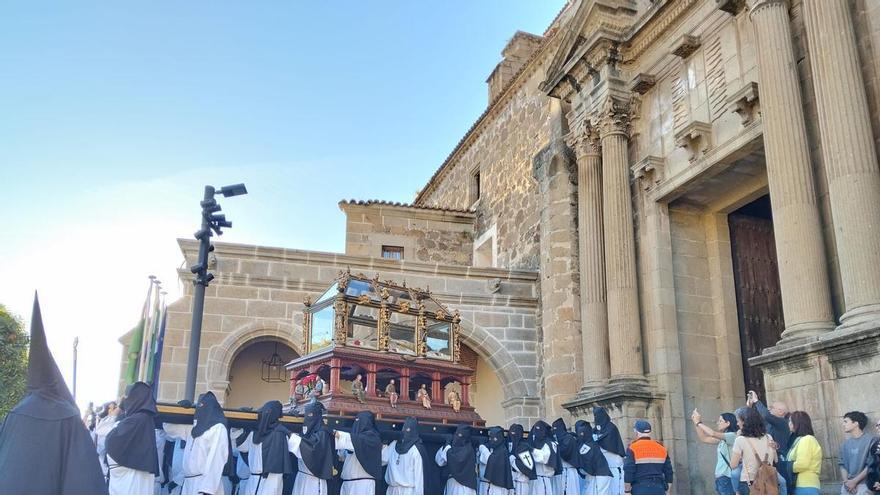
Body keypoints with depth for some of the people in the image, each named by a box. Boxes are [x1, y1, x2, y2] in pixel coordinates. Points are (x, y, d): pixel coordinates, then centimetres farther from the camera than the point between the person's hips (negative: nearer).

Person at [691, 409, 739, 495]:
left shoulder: (732, 436, -10)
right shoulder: (721, 439, 15)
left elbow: (713, 433, -22)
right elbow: (704, 438, 17)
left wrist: (699, 422, -11)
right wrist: (695, 423, 9)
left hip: (727, 478, -9)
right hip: (720, 478, 9)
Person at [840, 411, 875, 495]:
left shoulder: (870, 441, -4)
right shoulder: (845, 444, 14)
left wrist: (854, 481, -10)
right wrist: (846, 481, -4)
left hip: (863, 485, -5)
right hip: (847, 486, 5)